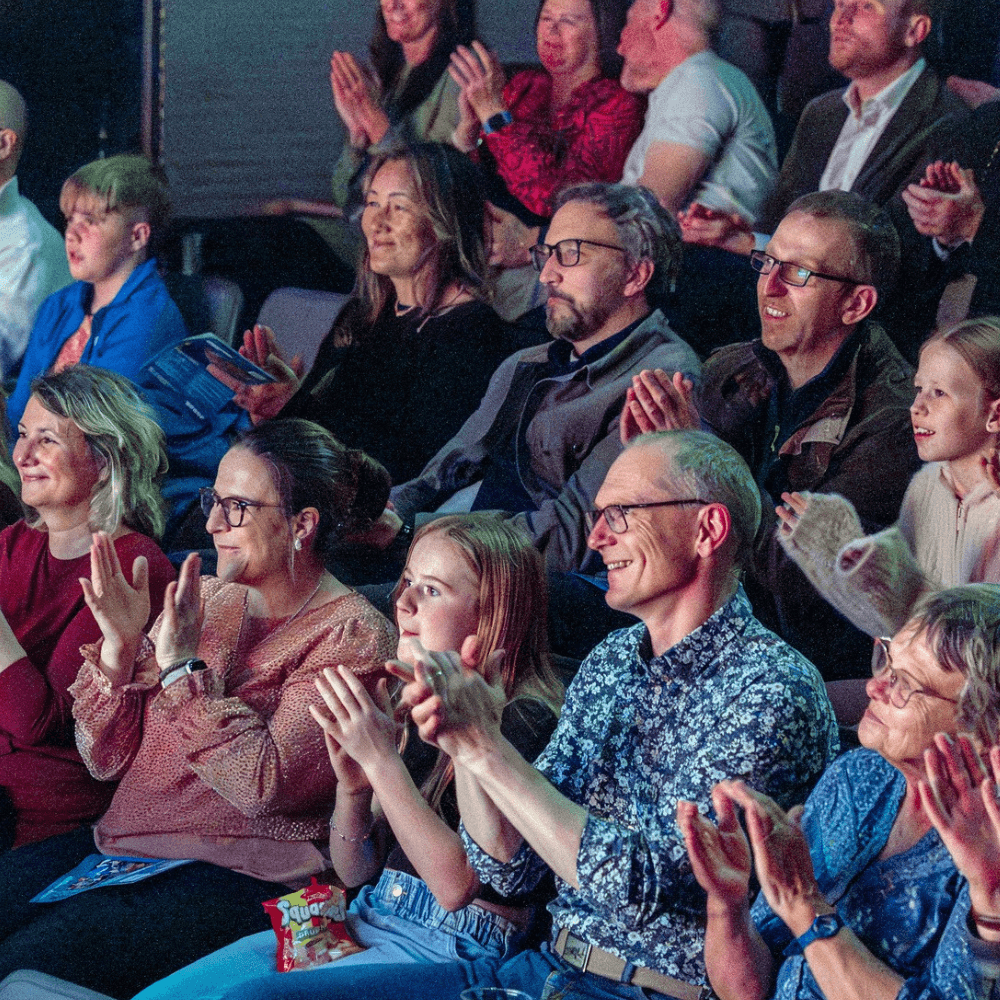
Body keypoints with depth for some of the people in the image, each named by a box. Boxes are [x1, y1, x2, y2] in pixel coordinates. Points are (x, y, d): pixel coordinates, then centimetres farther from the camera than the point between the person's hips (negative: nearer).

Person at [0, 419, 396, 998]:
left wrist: (185, 668, -19)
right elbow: (106, 760, 11)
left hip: (240, 877, -7)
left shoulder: (352, 636, -7)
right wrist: (119, 647, -4)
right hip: (121, 844, 7)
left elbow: (262, 786, -18)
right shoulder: (207, 600, 13)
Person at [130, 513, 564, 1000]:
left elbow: (458, 885, -20)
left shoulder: (524, 719, -12)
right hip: (368, 922, 8)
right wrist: (351, 786, -7)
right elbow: (355, 871, 14)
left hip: (450, 950, -8)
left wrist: (382, 762, -21)